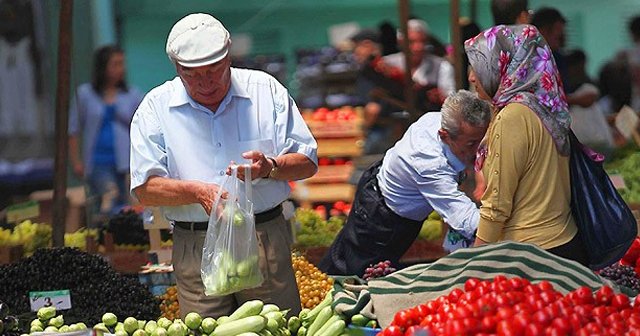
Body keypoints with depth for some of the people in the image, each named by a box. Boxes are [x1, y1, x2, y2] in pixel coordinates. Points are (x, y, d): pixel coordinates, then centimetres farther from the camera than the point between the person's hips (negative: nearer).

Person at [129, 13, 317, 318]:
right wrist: (198, 191, -19)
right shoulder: (156, 107, 3)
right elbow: (145, 189, -3)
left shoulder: (265, 90, 5)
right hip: (196, 252, -1)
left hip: (267, 239, 1)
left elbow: (307, 162, 6)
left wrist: (270, 167, -15)